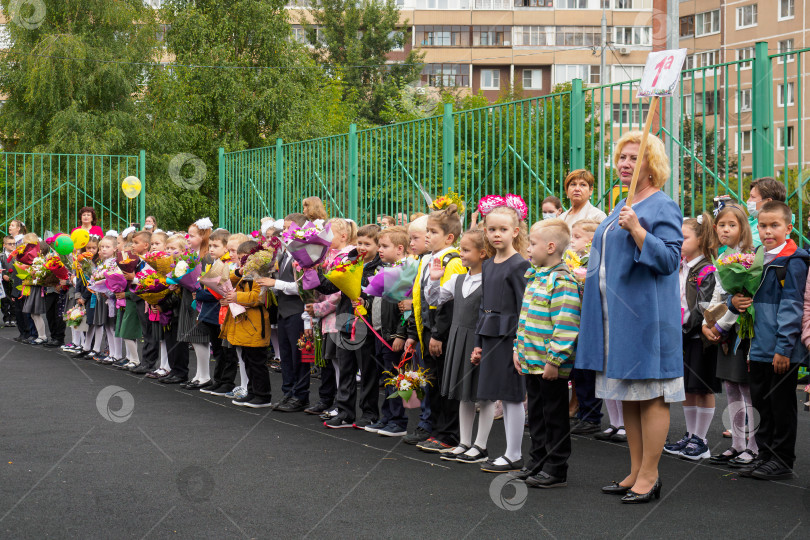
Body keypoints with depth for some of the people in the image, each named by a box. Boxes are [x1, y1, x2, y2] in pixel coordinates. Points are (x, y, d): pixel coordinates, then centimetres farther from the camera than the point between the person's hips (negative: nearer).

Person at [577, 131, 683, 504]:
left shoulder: (663, 207, -8)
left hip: (646, 315, -9)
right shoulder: (622, 207, 18)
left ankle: (649, 476, 1)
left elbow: (669, 259, -17)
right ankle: (636, 472, 18)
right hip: (617, 317, 9)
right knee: (627, 395, 11)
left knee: (650, 394, -4)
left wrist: (636, 229, -26)